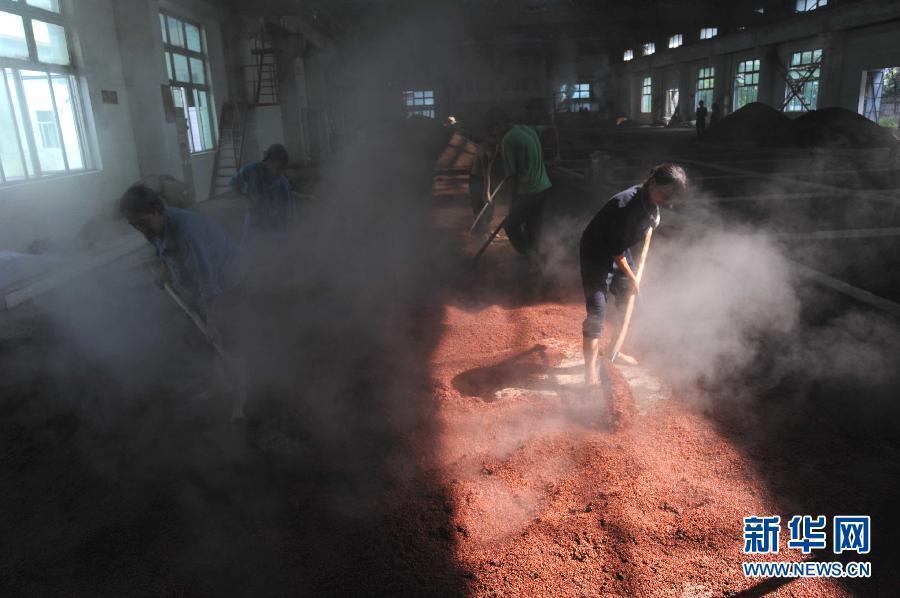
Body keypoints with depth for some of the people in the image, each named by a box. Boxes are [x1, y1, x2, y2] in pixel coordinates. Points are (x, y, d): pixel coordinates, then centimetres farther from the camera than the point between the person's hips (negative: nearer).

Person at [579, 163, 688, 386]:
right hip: (596, 255, -9)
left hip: (619, 252, 9)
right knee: (597, 312, -13)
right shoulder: (625, 205, -32)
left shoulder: (651, 202, -7)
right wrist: (631, 277, -15)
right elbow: (616, 250, -25)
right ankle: (590, 371, -10)